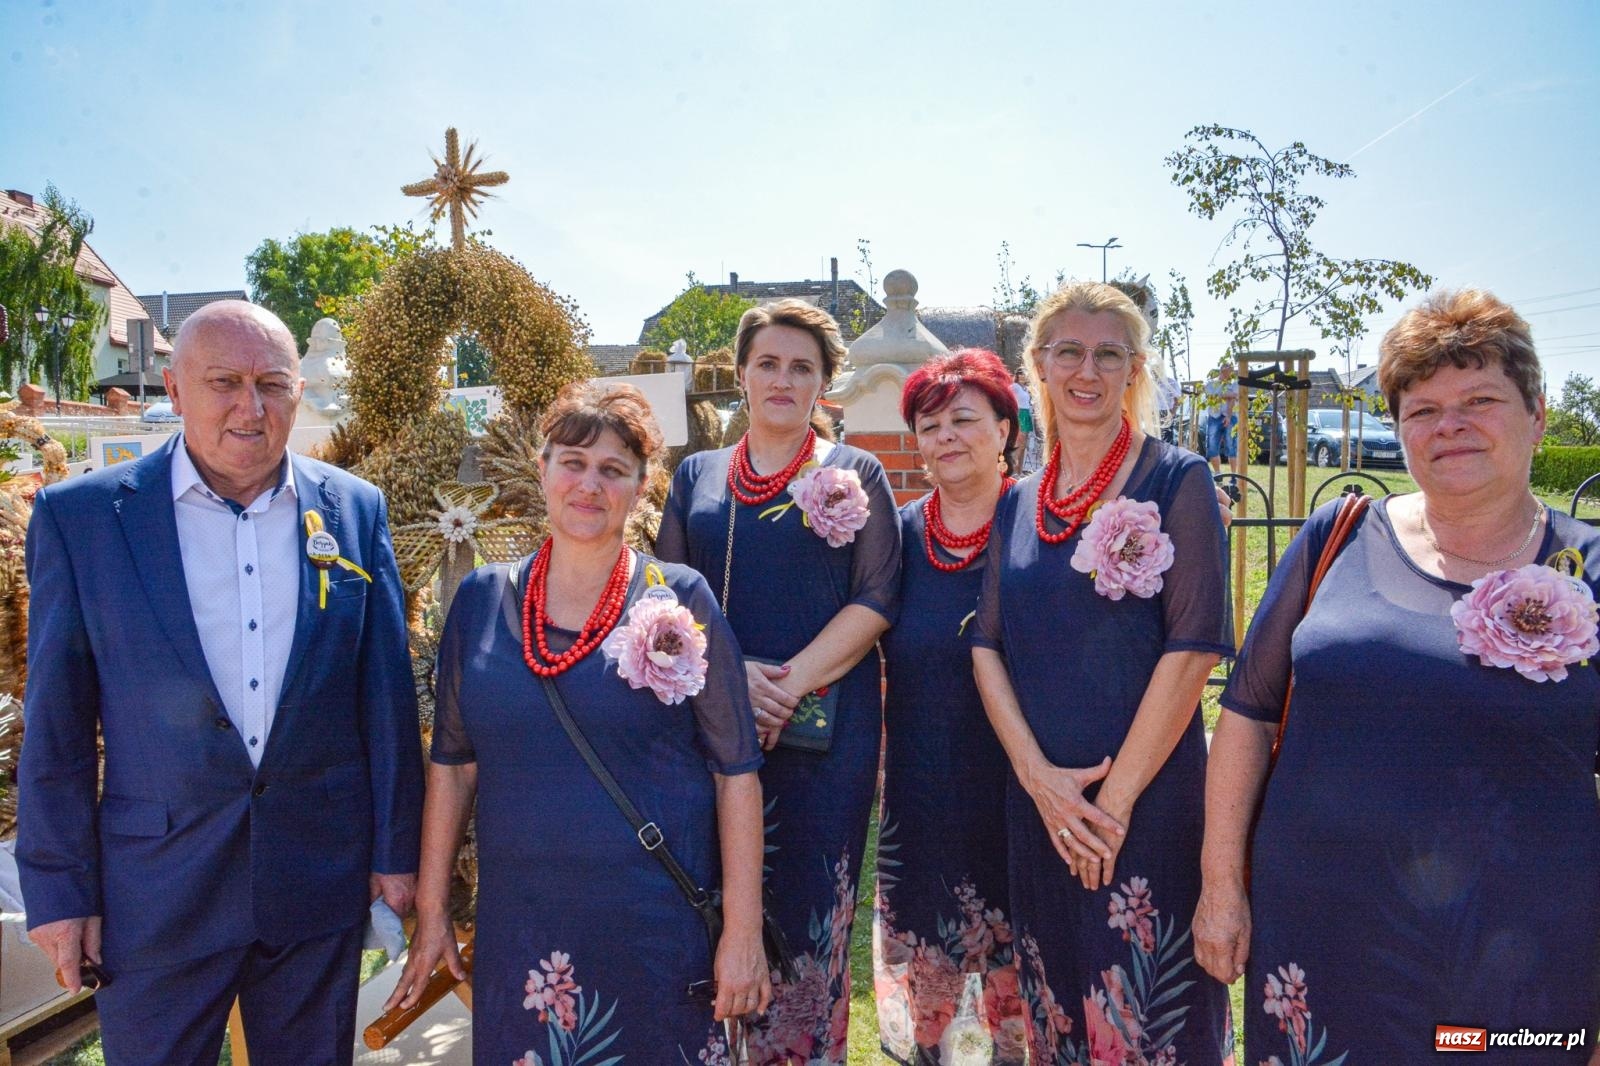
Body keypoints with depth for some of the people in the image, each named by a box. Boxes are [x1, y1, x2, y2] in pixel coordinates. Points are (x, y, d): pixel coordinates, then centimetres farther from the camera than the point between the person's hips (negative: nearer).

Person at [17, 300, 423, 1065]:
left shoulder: (355, 510, -2)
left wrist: (395, 849, 3)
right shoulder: (80, 515, -5)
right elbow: (56, 722, -2)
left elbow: (386, 695, 1)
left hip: (321, 879, 2)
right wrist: (58, 889, -1)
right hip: (156, 887, -1)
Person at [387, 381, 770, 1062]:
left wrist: (743, 931, -8)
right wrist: (431, 911, 8)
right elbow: (452, 762, 8)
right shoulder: (481, 600, 2)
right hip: (516, 925, 2)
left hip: (656, 929, -2)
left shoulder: (679, 602, -6)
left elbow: (736, 770, -6)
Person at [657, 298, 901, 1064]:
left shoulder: (854, 475, 4)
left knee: (809, 897, 3)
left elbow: (875, 599, -3)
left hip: (824, 724, -2)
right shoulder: (697, 478, 12)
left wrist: (791, 684, -15)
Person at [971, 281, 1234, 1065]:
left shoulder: (1175, 480, -6)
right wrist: (1038, 774, -9)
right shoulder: (1019, 503, 8)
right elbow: (987, 646, 4)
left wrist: (1116, 799, -14)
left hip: (1151, 801, -4)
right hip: (1040, 803, 5)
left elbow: (1192, 648, -13)